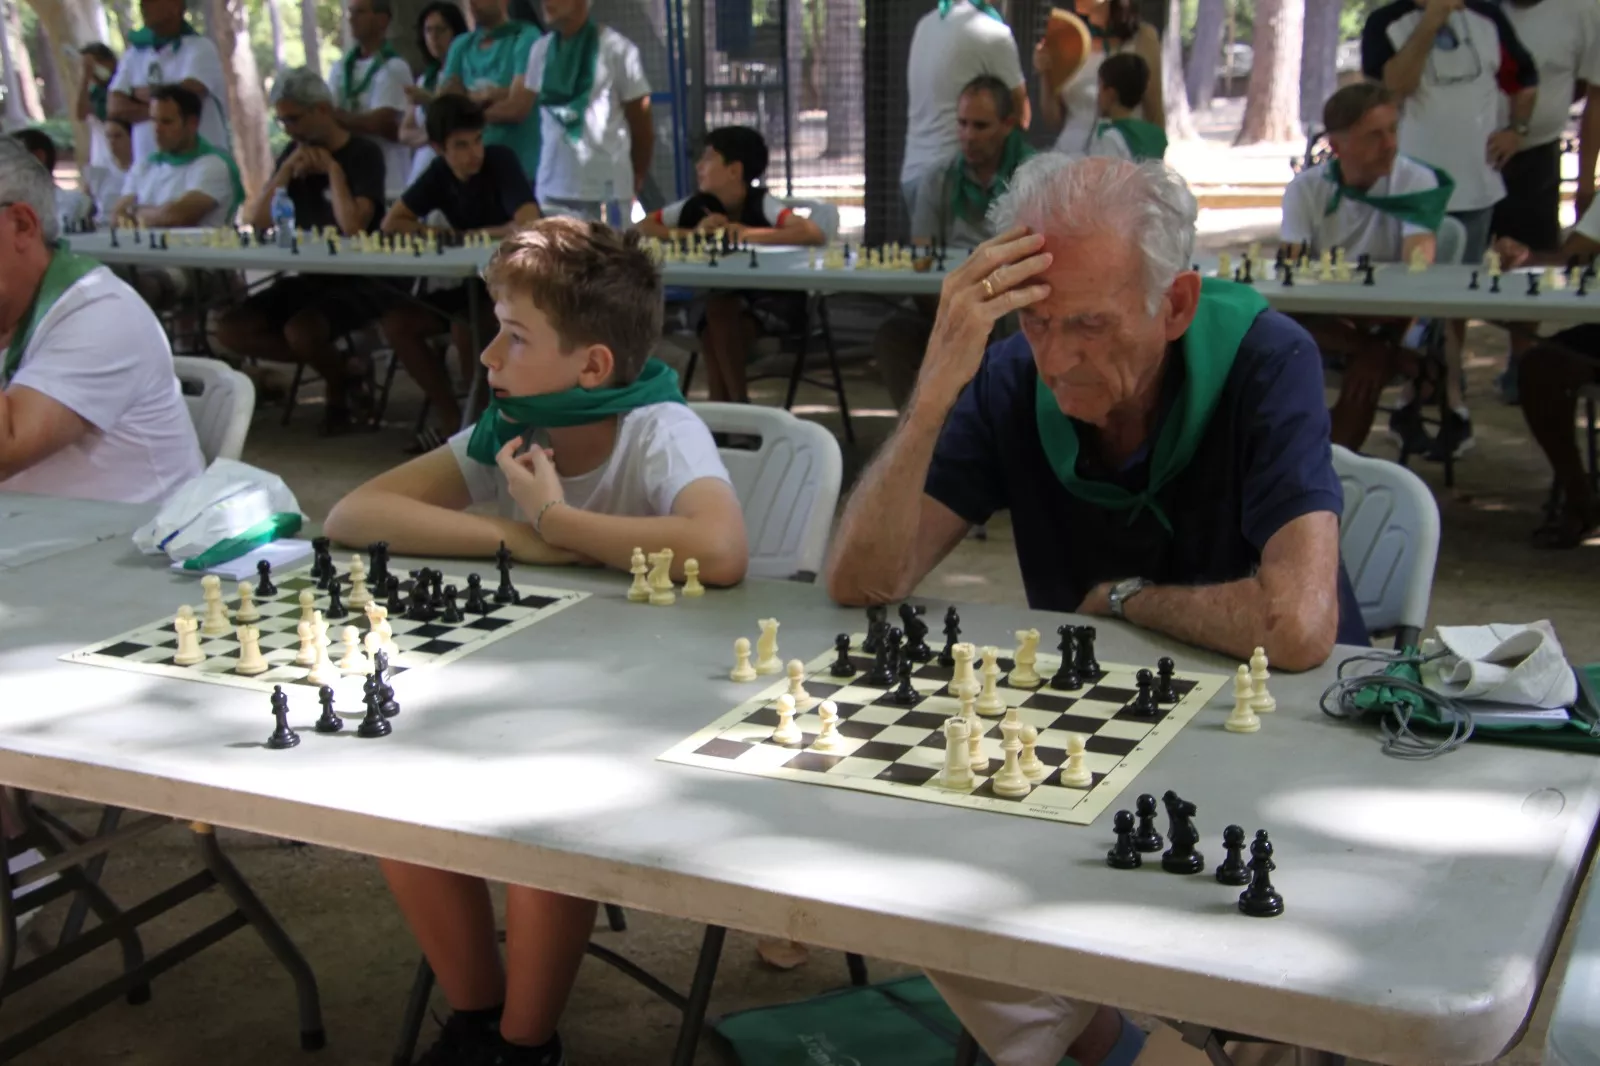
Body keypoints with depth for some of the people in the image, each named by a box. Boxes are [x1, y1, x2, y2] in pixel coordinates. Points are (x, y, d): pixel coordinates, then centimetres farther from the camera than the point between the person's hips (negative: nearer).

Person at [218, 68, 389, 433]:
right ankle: (339, 370, -3)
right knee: (230, 329, -11)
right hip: (309, 277, 7)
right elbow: (255, 221, 2)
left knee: (300, 330, -34)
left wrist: (332, 168, -13)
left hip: (357, 281, -7)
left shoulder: (364, 154, -8)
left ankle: (338, 385, 0)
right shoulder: (295, 153, 11)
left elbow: (353, 225, -23)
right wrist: (288, 169, -8)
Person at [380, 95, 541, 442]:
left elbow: (530, 226, -29)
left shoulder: (500, 160, -16)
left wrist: (467, 235, -17)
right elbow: (391, 223, 3)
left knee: (465, 327, -32)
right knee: (396, 323, -9)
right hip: (472, 282, 6)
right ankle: (449, 413, 2)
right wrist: (442, 234, -12)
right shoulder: (439, 173, 0)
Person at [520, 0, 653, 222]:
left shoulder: (617, 49, -3)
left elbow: (641, 121, 2)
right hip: (551, 191, 4)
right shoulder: (540, 49, 11)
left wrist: (637, 182, 6)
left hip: (606, 191, -4)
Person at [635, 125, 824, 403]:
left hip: (777, 298, -4)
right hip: (728, 295, 5)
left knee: (718, 309, -29)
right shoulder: (700, 205, -4)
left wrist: (747, 233, -31)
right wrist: (693, 233, -19)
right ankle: (723, 404, -16)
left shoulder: (762, 204, -19)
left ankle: (737, 403, -16)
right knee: (714, 310, -28)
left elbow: (815, 234, -35)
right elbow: (642, 228, -3)